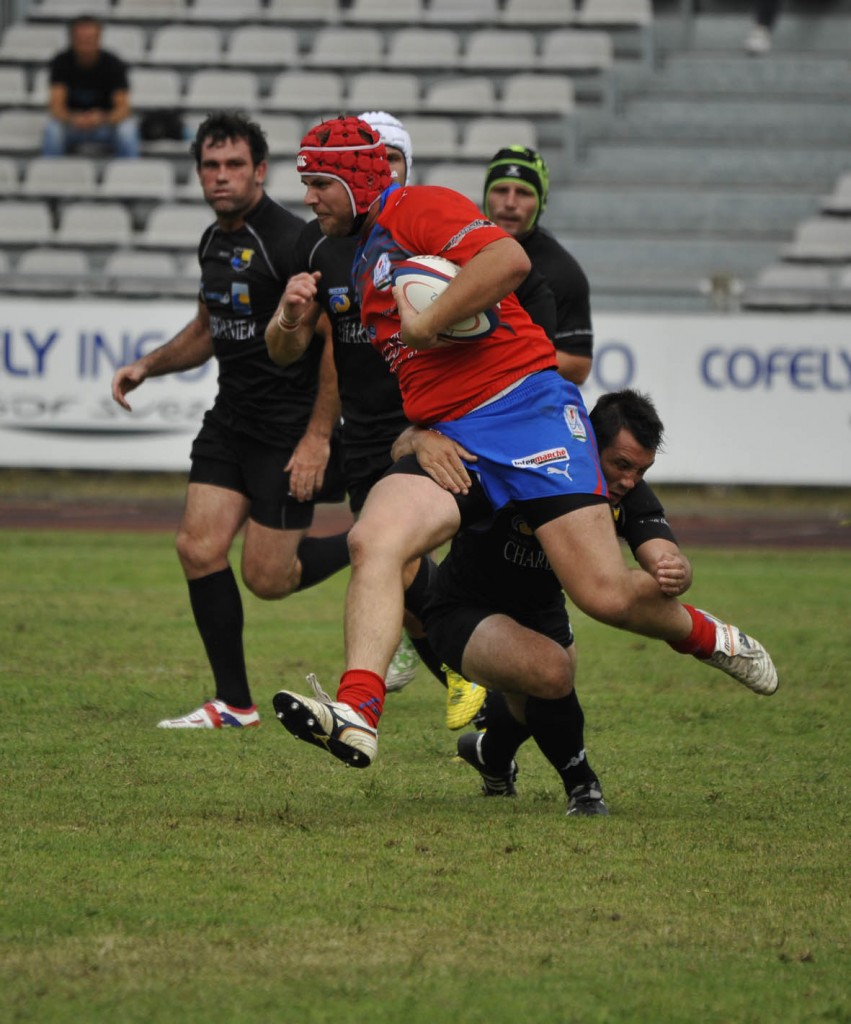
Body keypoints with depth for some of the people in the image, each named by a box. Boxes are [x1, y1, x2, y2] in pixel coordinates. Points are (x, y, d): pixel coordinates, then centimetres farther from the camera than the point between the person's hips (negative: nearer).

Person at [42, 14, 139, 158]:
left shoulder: (113, 64, -15)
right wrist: (72, 119, -44)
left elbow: (122, 107, -22)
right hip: (70, 119, 0)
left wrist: (102, 118, -44)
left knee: (127, 130, -33)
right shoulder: (62, 62, -14)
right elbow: (56, 105, -21)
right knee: (52, 129, -33)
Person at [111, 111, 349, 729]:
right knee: (199, 548, -5)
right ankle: (234, 705, 4)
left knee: (267, 578, -4)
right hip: (232, 418, 8)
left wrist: (318, 436, -21)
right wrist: (148, 366, 12)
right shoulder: (214, 242, 9)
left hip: (290, 427, -8)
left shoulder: (291, 242, -18)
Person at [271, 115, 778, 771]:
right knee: (373, 539, -24)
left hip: (525, 408, -7)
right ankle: (357, 714, -38)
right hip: (447, 442, 7)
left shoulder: (416, 207, -4)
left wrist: (424, 324, -15)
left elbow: (509, 259, -21)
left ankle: (704, 636, 21)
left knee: (606, 594, -12)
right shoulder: (363, 260, 24)